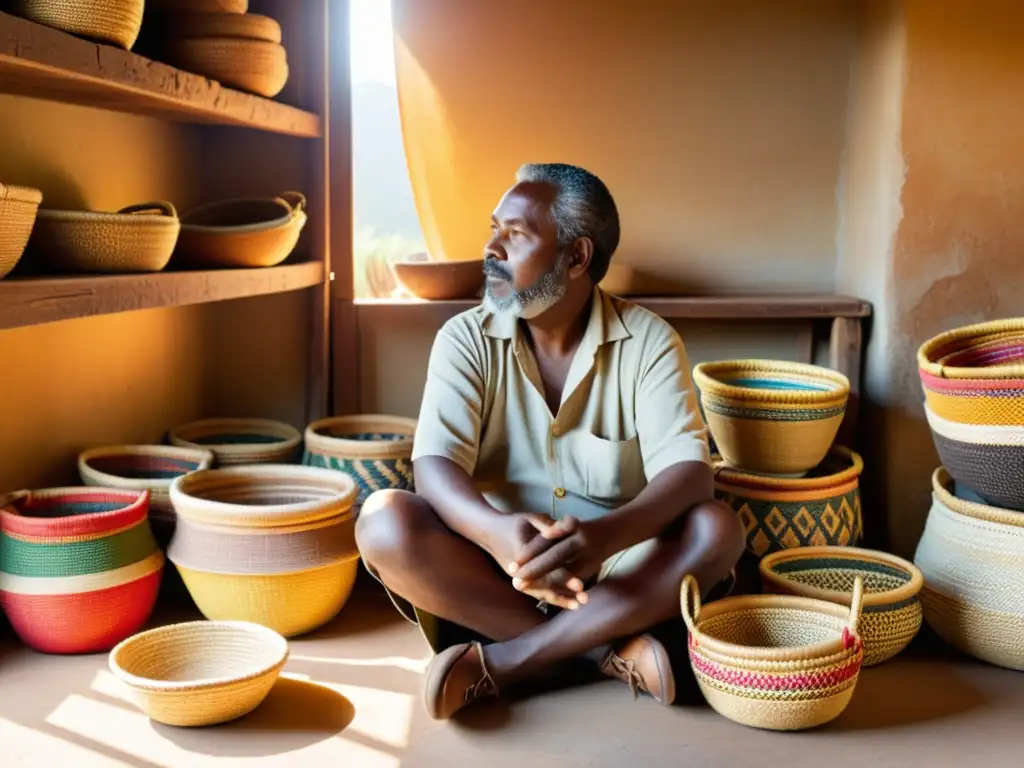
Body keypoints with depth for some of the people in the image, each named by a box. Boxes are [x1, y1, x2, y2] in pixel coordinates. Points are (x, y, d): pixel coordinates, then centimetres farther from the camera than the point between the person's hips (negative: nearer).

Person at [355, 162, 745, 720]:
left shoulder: (648, 342, -4)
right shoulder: (465, 339, -2)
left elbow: (689, 472, -17)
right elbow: (435, 465, -16)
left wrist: (606, 534, -38)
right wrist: (496, 530, -39)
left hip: (619, 575, 0)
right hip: (490, 572, 1)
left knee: (716, 530, -27)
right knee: (385, 523, -27)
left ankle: (505, 661, -26)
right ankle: (607, 650, -23)